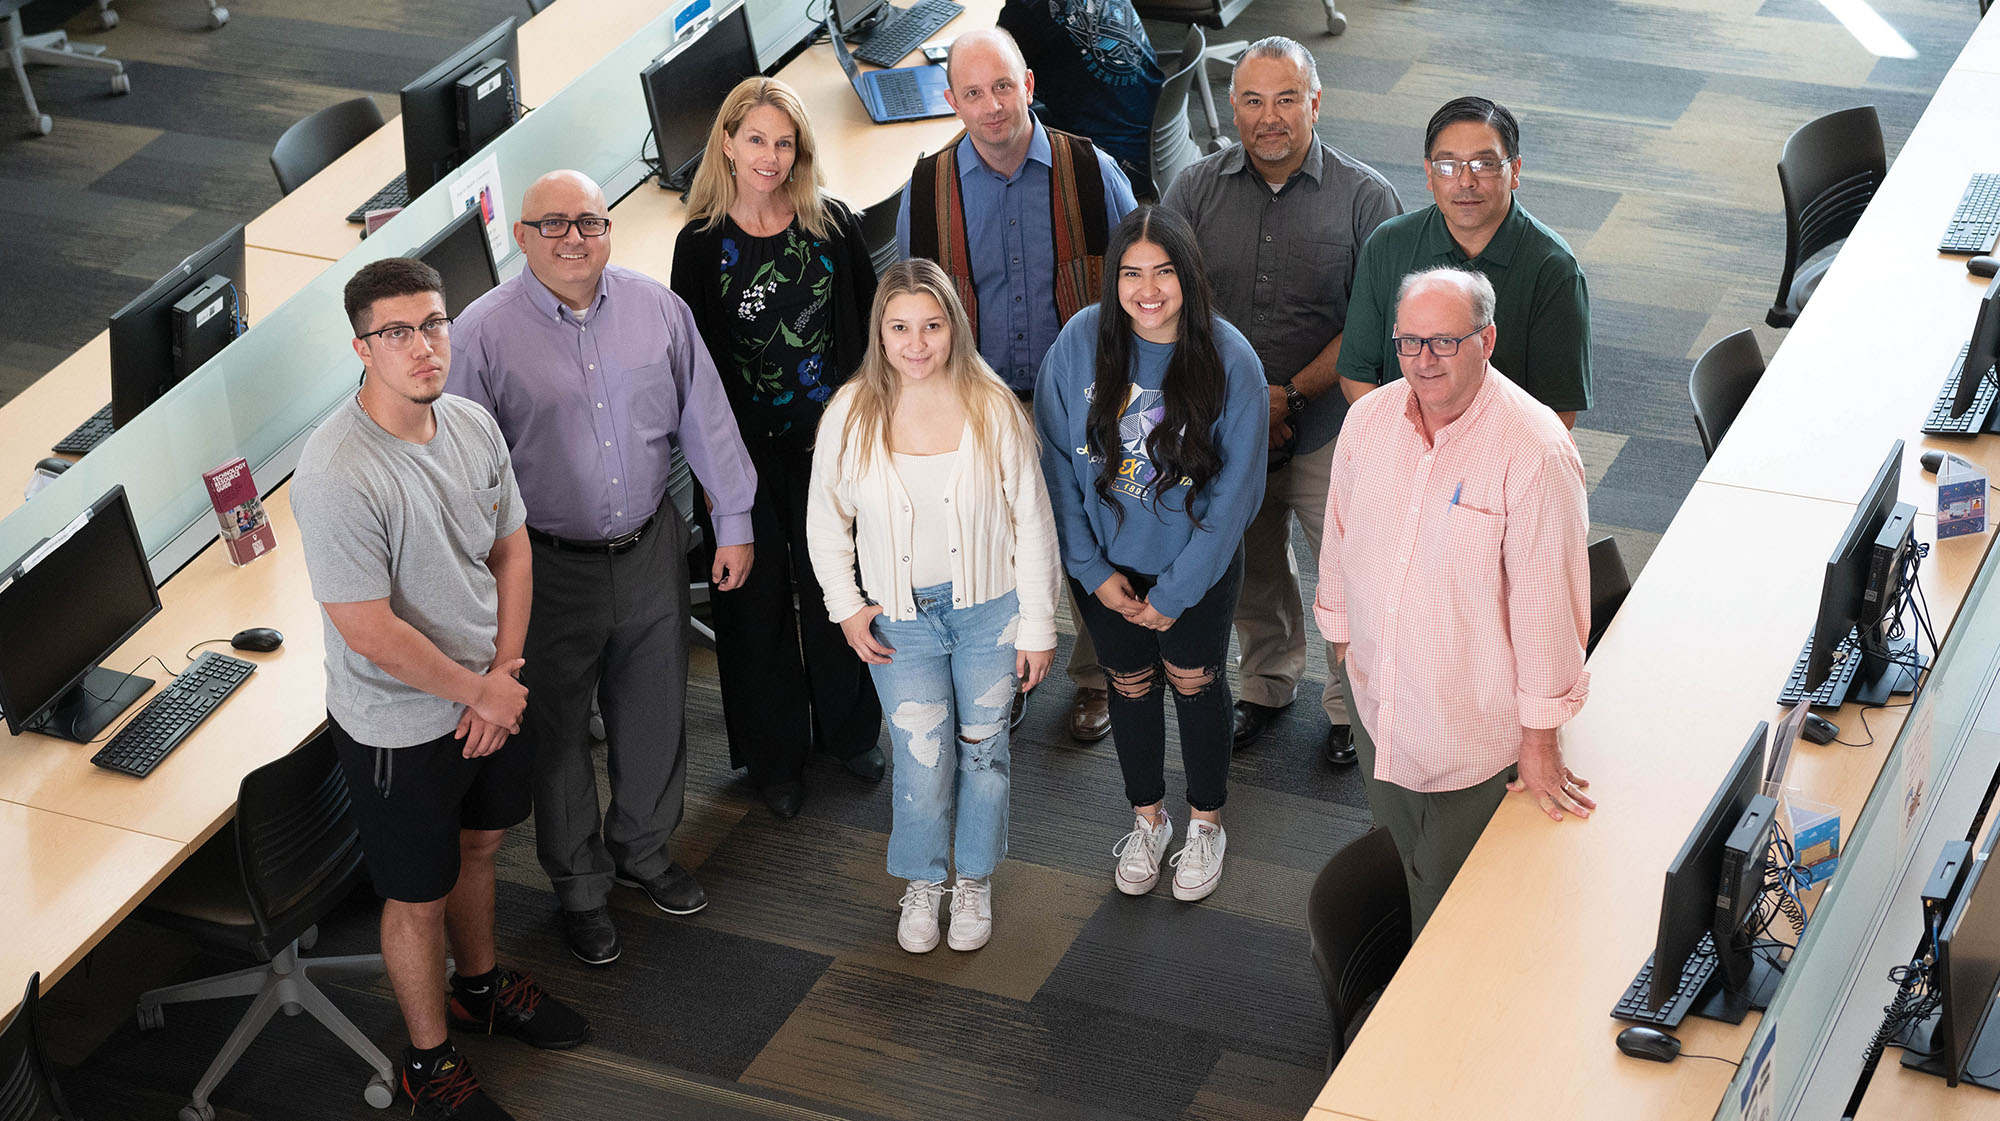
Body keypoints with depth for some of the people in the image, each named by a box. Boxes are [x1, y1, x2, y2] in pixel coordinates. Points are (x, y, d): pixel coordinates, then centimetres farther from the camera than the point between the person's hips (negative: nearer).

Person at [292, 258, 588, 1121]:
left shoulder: (473, 426, -6)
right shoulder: (338, 475, -30)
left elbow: (511, 550, 5)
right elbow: (369, 631, -27)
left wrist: (503, 674, -5)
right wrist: (479, 692, -16)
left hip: (489, 699, 7)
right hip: (400, 722, -7)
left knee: (478, 847, 27)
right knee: (418, 894, 11)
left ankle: (479, 987, 52)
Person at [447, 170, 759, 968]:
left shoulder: (657, 309, -3)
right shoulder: (485, 333, -13)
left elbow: (706, 417, 5)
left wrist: (733, 521, 7)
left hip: (651, 550, 3)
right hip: (551, 568, -3)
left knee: (654, 714, 18)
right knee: (559, 730, 11)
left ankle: (644, 849, 43)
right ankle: (579, 887, 30)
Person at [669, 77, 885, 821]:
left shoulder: (831, 225, -3)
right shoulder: (702, 244, -7)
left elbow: (867, 328, 3)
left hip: (831, 445, 1)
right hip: (750, 453, -1)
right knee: (759, 600, 9)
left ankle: (850, 730, 34)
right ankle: (775, 755, 25)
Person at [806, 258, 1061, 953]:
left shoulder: (991, 408, -13)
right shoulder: (851, 415, -11)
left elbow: (1032, 522, -6)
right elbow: (827, 519, 5)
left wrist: (1038, 627, -3)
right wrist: (846, 606, 1)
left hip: (989, 610, 0)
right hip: (900, 618, 0)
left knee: (982, 750, 14)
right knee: (922, 762, 0)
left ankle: (975, 882, 36)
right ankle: (923, 884, 27)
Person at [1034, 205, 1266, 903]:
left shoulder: (1230, 360, -21)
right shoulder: (1081, 342, -16)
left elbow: (1234, 491, -15)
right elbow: (1056, 464, -8)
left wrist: (1174, 593, -13)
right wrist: (1092, 570, -9)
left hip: (1195, 564, -2)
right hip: (1108, 563, 2)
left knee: (1194, 682, 17)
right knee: (1129, 684, 19)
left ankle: (1206, 822, 40)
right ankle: (1148, 818, 42)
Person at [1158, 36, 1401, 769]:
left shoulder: (1364, 198, -11)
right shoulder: (1195, 190, -5)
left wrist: (1290, 395, -18)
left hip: (1328, 429, -3)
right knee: (1250, 570, 21)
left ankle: (1352, 703, 28)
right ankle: (1267, 683, 44)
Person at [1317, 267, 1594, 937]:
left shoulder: (1535, 450, -24)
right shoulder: (1369, 419, -5)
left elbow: (1545, 597, -19)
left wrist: (1541, 737, -14)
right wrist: (1342, 635, 19)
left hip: (1478, 729, -5)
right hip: (1377, 703, 6)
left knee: (1450, 897, 8)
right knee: (1397, 864, 24)